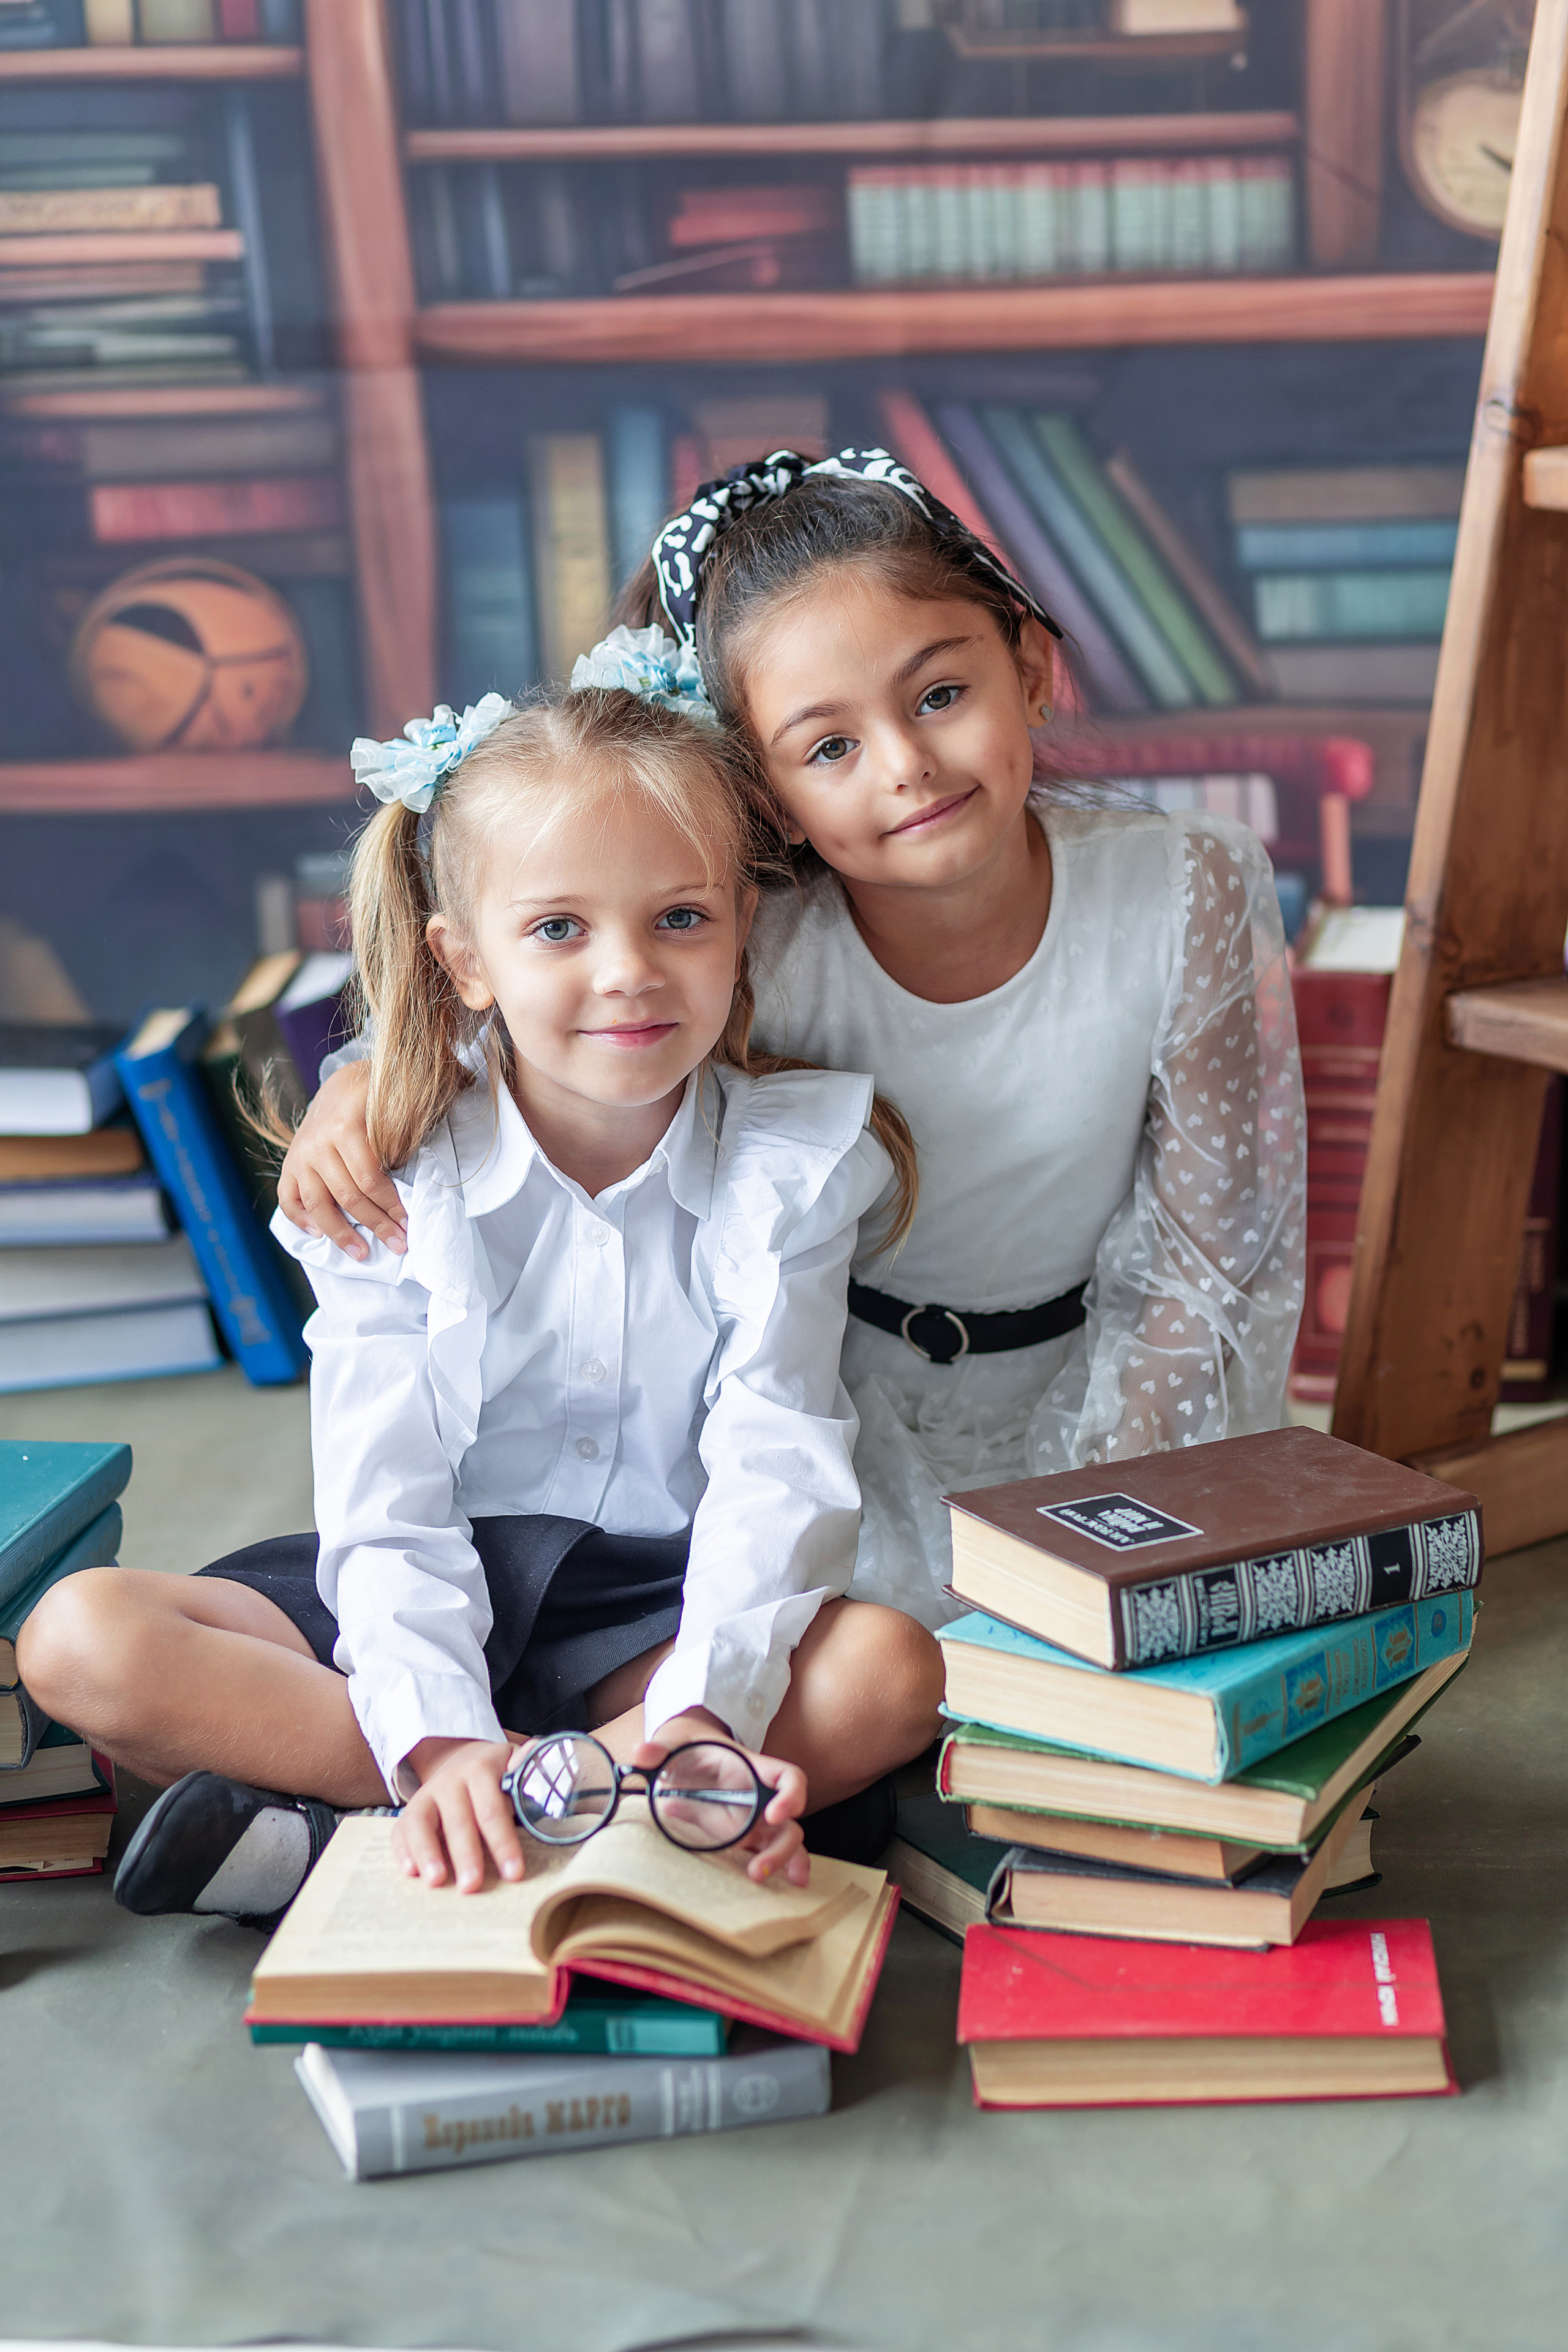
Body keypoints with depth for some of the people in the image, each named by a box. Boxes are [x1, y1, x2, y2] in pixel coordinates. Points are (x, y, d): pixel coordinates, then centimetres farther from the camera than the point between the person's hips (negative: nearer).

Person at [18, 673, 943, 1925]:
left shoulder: (792, 1165, -8)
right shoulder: (390, 1186, -8)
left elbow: (775, 1470, -17)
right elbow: (386, 1501, -15)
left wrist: (705, 1710, -34)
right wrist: (443, 1740, -32)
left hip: (662, 1604, 0)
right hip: (431, 1593, 1)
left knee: (893, 1671, -32)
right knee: (80, 1642, -23)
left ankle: (332, 1839, -30)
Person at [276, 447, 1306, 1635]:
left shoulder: (1185, 894, -23)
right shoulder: (758, 948, -26)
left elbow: (1196, 1263, -13)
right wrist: (374, 1079, -28)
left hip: (1081, 1380, 1)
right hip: (839, 1386, 0)